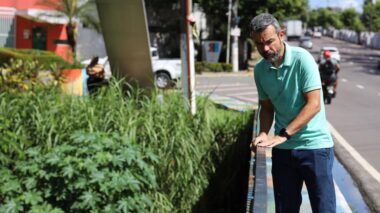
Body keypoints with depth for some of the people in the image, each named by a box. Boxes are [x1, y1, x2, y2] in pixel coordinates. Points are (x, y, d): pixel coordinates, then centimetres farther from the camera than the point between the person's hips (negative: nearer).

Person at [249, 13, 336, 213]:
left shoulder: (302, 58, -13)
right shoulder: (260, 69, 3)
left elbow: (314, 105, -17)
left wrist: (283, 135, -22)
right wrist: (263, 133, -5)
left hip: (314, 144, -5)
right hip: (282, 148, 5)